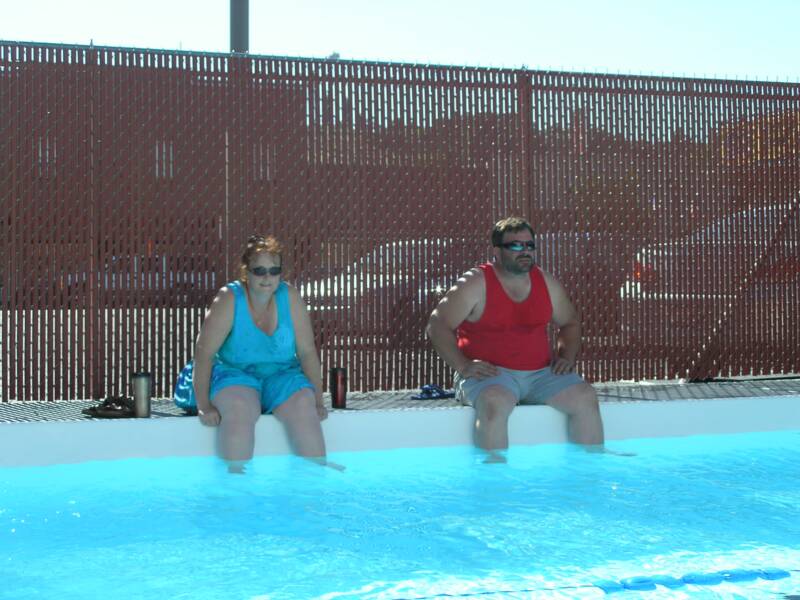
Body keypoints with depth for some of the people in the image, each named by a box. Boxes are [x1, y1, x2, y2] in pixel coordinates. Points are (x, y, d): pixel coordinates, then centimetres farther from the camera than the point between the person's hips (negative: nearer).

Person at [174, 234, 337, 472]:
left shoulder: (290, 297, -4)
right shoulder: (229, 300, -12)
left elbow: (307, 352, -1)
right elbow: (204, 353, -14)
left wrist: (318, 400, -5)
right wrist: (204, 405, -20)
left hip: (282, 375, 3)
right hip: (235, 374, -2)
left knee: (304, 405, -27)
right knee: (240, 407, -35)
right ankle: (236, 476, -27)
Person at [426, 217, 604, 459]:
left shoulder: (546, 282, 13)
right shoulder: (475, 284, -4)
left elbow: (570, 323, 26)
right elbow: (438, 325, -6)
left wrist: (566, 356, 7)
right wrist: (463, 366, -17)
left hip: (540, 373, 5)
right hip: (490, 374, -5)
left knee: (585, 397, -15)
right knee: (495, 402, -38)